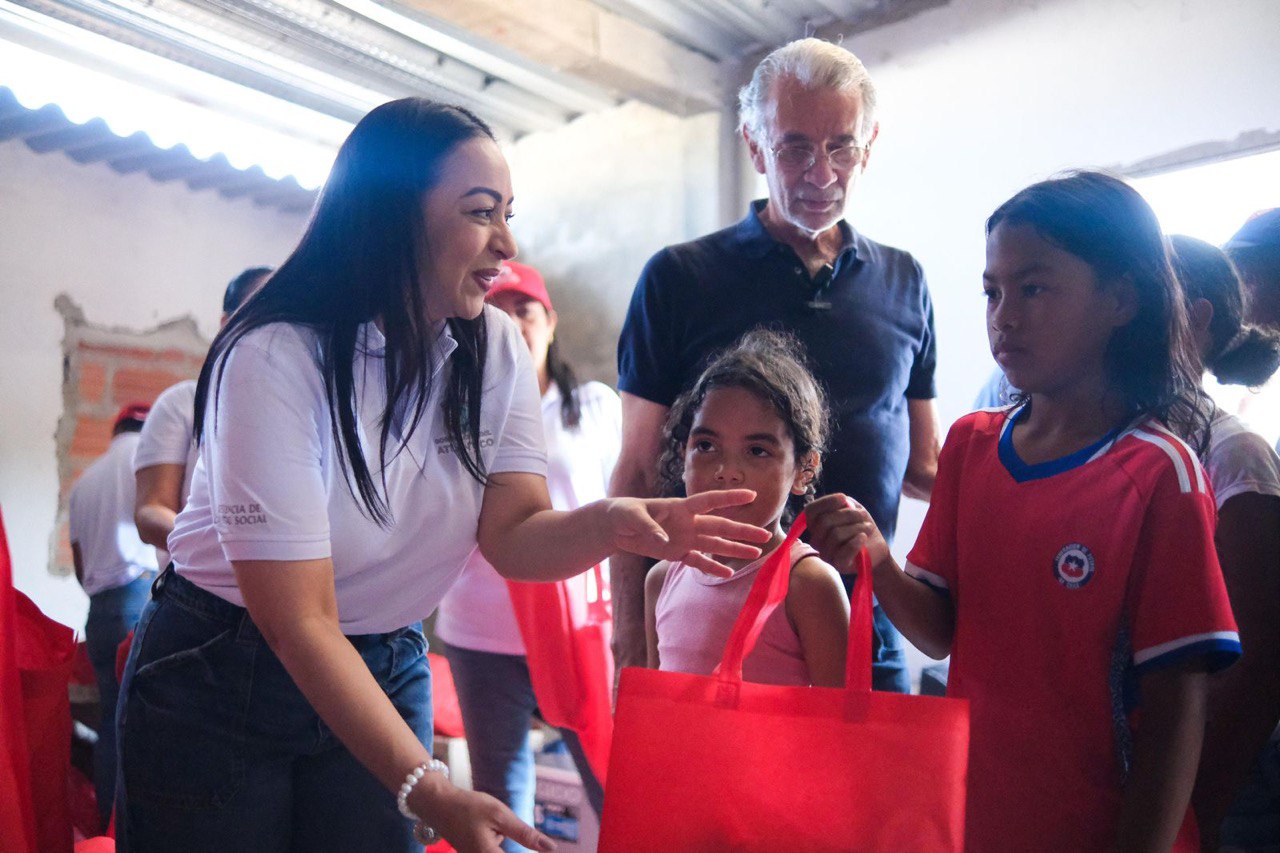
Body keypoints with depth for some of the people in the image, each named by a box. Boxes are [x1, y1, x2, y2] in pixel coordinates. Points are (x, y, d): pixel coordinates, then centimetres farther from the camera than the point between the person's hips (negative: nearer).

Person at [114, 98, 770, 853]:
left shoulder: (496, 348, -7)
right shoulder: (274, 359, -24)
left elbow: (514, 536, -16)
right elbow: (300, 624, -25)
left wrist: (610, 524, -37)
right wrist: (429, 791, -30)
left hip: (388, 673, 4)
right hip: (221, 675, -3)